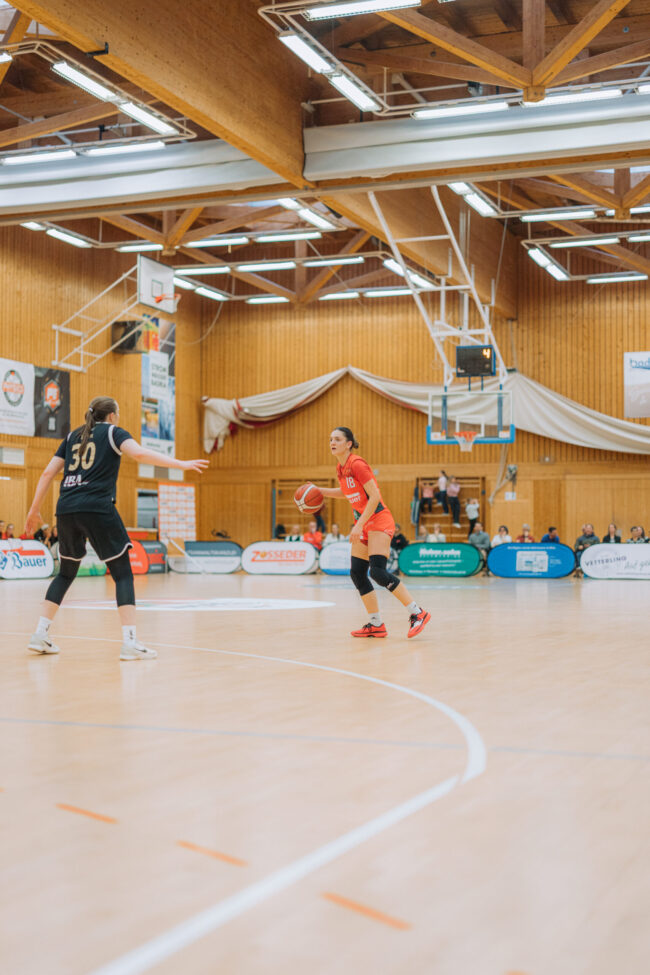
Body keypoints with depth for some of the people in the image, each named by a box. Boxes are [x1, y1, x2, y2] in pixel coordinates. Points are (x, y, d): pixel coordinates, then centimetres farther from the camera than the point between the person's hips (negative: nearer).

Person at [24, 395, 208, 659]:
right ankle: (129, 642, -11)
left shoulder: (73, 436, 22)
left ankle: (40, 635, 15)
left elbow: (48, 473, 17)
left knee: (66, 572, 21)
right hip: (97, 508, -5)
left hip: (66, 509, 6)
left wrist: (34, 509, 23)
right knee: (122, 573, 0)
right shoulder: (113, 432, 8)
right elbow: (139, 453, -11)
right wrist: (180, 464, -13)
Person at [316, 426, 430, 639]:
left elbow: (375, 496, -21)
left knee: (378, 571, -19)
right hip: (362, 524, 9)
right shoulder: (341, 468, 9)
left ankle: (417, 613, -11)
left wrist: (359, 525, -22)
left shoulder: (357, 464, -17)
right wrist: (319, 491, 15)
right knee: (357, 574, 3)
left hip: (378, 521, -9)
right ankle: (376, 625, 11)